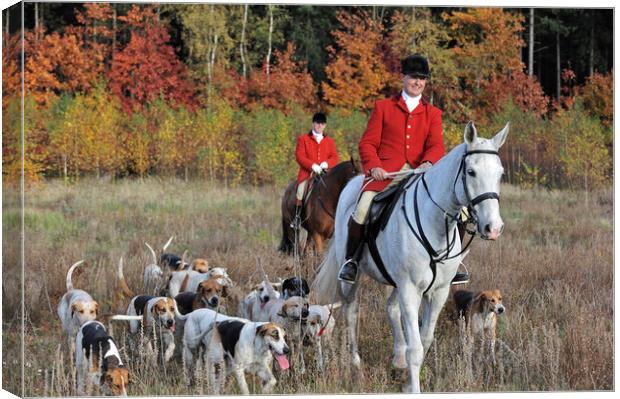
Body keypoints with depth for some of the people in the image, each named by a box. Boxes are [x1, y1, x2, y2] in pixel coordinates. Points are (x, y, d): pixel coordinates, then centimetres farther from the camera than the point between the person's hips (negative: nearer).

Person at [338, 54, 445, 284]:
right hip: (385, 173, -2)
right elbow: (367, 143, 9)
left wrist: (428, 163, -19)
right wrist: (373, 166, -11)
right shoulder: (383, 107, 15)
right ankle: (350, 260, -10)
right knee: (363, 208, -29)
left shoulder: (433, 114, 19)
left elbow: (436, 146, 4)